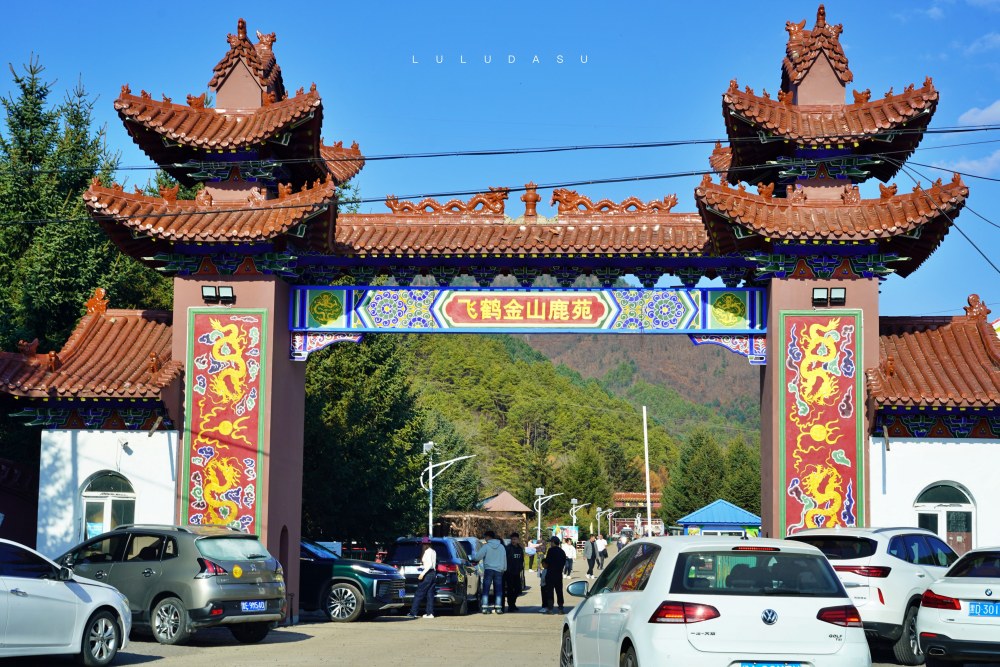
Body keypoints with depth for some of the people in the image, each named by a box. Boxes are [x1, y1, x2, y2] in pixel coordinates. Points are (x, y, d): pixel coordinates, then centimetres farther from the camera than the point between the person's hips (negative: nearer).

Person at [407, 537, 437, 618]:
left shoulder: (427, 552, -11)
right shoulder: (434, 552, 14)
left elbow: (430, 564, -20)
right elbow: (434, 564, 10)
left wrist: (422, 573, -20)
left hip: (428, 574, -8)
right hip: (433, 574, 8)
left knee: (419, 594, -4)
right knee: (430, 594, 8)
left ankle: (413, 612, -5)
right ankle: (430, 613, 4)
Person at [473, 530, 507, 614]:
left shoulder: (486, 546, -6)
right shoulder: (501, 547, 9)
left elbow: (478, 557, -11)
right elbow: (504, 560, 14)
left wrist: (473, 558, 10)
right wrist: (504, 569, 22)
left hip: (488, 569, -3)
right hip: (499, 570, 3)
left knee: (486, 590, 1)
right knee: (498, 590, 7)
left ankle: (484, 607, -5)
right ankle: (498, 607, 0)